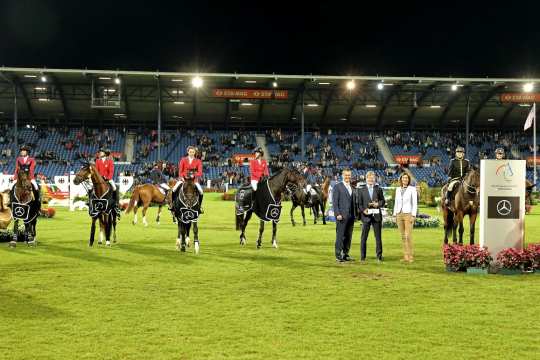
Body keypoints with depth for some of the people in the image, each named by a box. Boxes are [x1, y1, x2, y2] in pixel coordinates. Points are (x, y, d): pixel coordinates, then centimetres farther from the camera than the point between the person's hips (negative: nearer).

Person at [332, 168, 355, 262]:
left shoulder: (352, 187, 16)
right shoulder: (337, 187, 0)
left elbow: (354, 201, 18)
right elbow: (334, 202, -5)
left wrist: (355, 214, 9)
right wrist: (337, 214, -14)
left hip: (351, 216, 6)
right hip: (341, 216, -6)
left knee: (348, 236, 7)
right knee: (340, 236, -5)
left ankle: (345, 254, 14)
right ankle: (338, 256, -2)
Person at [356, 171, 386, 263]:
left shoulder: (378, 189, 11)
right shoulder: (361, 190, 5)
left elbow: (383, 201, 11)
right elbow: (359, 203, 3)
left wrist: (378, 204, -9)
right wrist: (363, 210, -15)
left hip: (376, 216, 1)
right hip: (366, 216, -1)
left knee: (378, 237, 3)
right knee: (363, 237, 2)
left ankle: (379, 256, 9)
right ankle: (362, 257, 8)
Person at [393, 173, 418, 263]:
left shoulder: (412, 189, -3)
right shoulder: (398, 189, 12)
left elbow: (415, 203, -5)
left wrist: (413, 216, -12)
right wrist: (395, 215, 10)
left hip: (408, 214, -5)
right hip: (399, 214, 5)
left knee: (408, 236, -11)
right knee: (403, 236, 6)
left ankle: (410, 256, -5)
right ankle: (405, 256, 10)